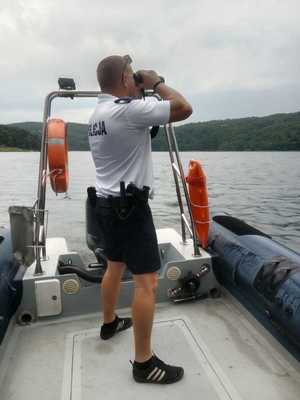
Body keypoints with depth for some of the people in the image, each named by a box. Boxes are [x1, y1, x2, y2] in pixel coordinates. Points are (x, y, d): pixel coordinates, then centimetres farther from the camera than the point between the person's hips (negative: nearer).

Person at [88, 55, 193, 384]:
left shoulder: (98, 114, 12)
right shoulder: (127, 110, -18)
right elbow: (184, 108, -16)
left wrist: (141, 94, 18)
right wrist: (156, 82, -1)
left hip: (108, 202, 10)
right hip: (130, 205, -10)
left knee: (115, 266, 23)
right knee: (147, 281, -4)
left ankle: (109, 323, 42)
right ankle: (144, 363, 8)